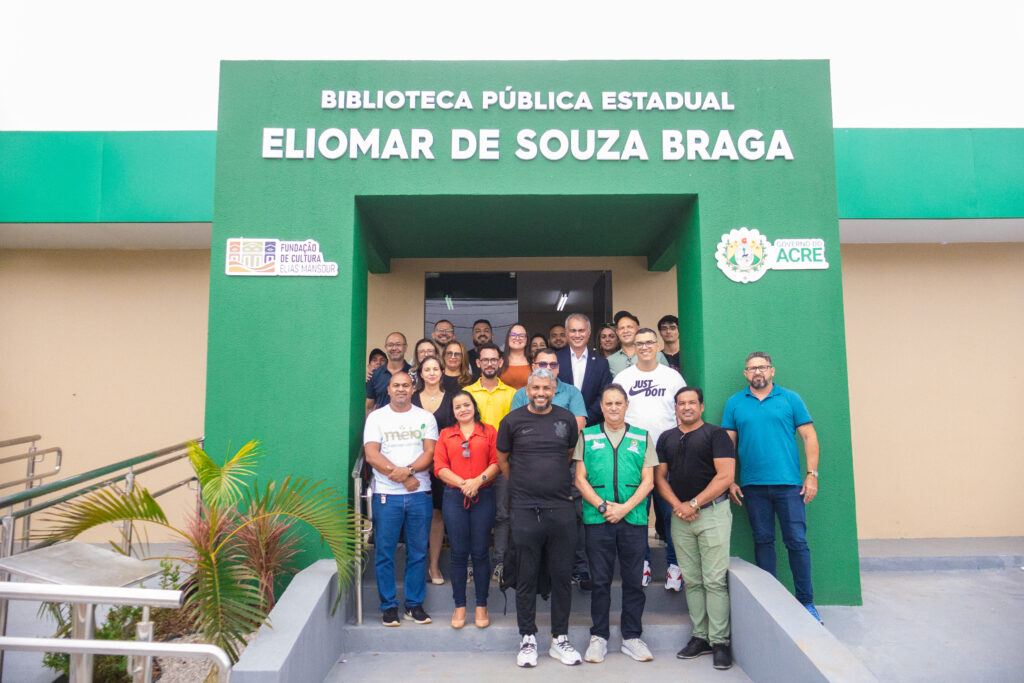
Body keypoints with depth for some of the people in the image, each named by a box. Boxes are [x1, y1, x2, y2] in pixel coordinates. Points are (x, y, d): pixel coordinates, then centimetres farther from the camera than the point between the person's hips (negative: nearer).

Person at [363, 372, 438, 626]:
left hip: (419, 493, 1)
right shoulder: (376, 417, 6)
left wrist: (408, 470, -18)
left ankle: (415, 604, 18)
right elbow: (371, 455, -5)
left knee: (418, 552, 6)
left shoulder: (425, 417, 10)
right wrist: (402, 477, -13)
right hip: (386, 494, -1)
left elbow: (430, 452, -1)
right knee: (385, 553, 2)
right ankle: (389, 606, 15)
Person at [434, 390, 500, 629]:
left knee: (480, 553, 3)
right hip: (454, 497, 1)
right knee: (458, 553, 4)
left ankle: (481, 606, 15)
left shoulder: (489, 432, 8)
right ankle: (459, 607, 15)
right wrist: (462, 483, -12)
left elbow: (496, 462, 0)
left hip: (483, 497, -1)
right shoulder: (445, 435, 12)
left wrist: (478, 481, -14)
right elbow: (440, 467, 2)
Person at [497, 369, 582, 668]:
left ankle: (560, 639, 21)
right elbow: (502, 459, 13)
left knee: (562, 575, 8)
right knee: (526, 577, 5)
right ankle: (528, 639, 19)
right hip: (525, 509, -2)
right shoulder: (513, 421, 1)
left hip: (561, 508, 2)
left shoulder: (566, 419, 6)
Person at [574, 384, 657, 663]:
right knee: (600, 580, 6)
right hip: (597, 520, -1)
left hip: (634, 519, 1)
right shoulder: (587, 437, 8)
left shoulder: (642, 438, 9)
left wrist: (625, 507, -9)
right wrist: (603, 505, -9)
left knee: (633, 580, 7)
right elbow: (580, 479, 4)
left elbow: (648, 481, 4)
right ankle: (598, 637, 18)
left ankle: (632, 637, 20)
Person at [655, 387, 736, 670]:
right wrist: (677, 505, -6)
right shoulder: (666, 438, 14)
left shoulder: (716, 434, 0)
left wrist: (693, 503, -11)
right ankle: (700, 637, 16)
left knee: (714, 580, -5)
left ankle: (719, 641, 3)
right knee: (691, 580, 7)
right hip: (680, 516, 4)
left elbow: (725, 476, -8)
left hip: (713, 512, -4)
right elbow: (659, 476, 11)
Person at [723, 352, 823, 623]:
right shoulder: (734, 403, 7)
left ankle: (806, 602, 13)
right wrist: (729, 481, 1)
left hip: (789, 483, -1)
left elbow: (809, 437, 4)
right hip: (753, 485, 1)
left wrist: (812, 474, -5)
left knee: (797, 541, 0)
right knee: (763, 541, 9)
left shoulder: (790, 398, 5)